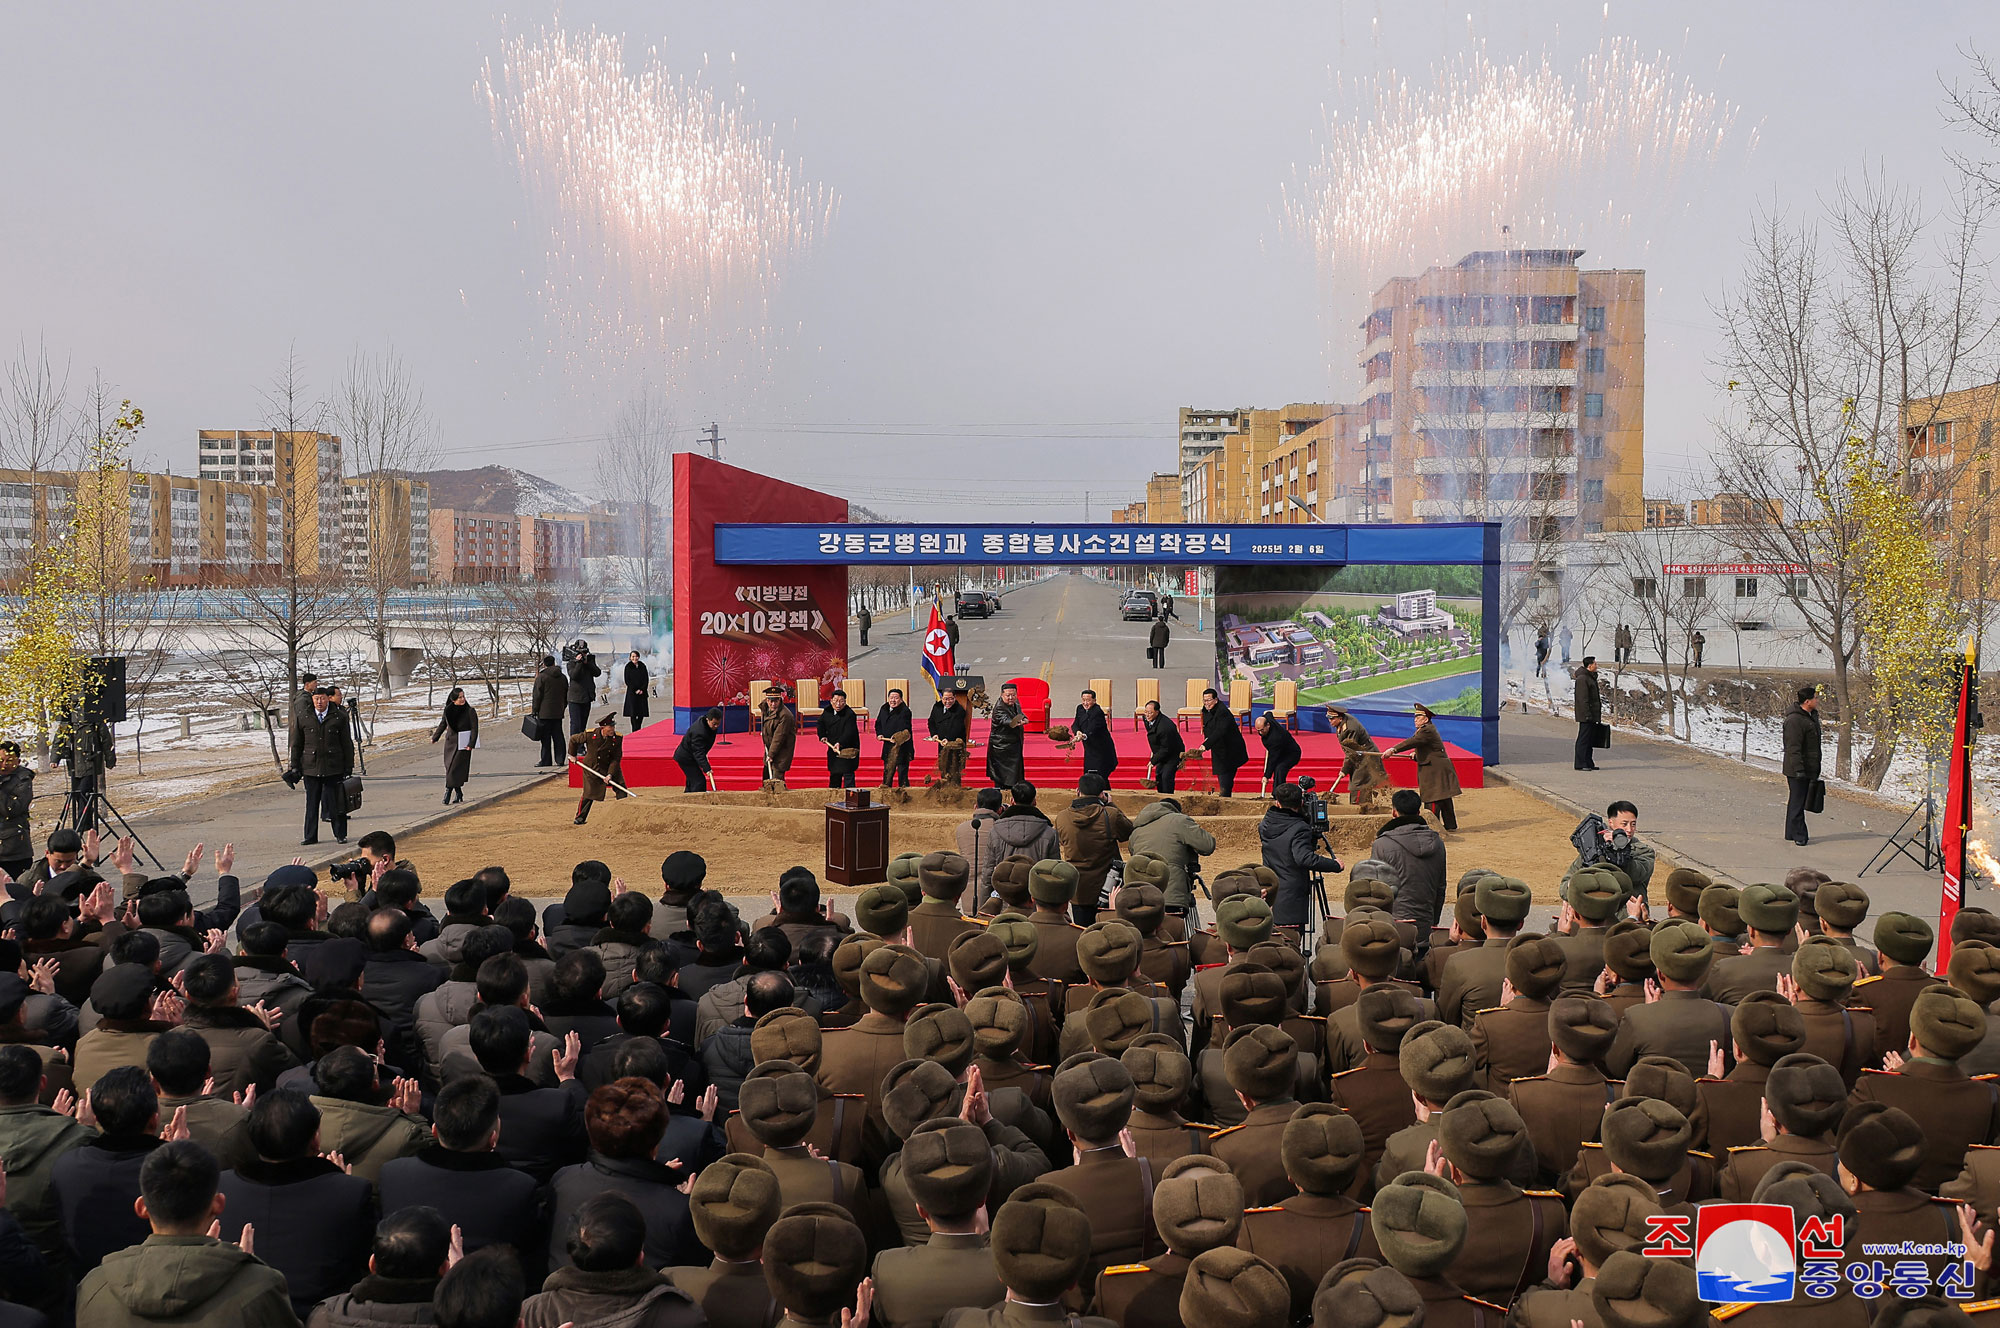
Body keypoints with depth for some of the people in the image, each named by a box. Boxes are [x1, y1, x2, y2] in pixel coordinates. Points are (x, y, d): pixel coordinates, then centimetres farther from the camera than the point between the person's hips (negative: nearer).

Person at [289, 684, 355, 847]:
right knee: (312, 803, 6)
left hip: (334, 768, -1)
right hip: (311, 768, 1)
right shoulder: (303, 719, 6)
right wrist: (295, 767, 9)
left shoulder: (339, 718, 3)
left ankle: (340, 835, 12)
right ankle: (310, 836, 14)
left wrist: (348, 767, 3)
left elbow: (347, 744, 6)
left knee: (336, 802, 2)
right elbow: (296, 745, 12)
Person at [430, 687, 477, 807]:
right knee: (450, 768, 8)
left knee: (455, 770, -9)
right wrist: (435, 737, 20)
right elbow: (443, 724, 19)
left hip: (463, 744, -5)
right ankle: (459, 794, 19)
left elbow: (475, 729, -10)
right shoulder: (448, 710, 4)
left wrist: (471, 744, -18)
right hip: (450, 743, 5)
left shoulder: (470, 711, -9)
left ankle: (448, 795, -9)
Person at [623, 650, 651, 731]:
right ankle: (635, 730, -6)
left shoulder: (642, 666, 8)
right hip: (632, 693, -3)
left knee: (642, 712, 1)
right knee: (633, 712, -7)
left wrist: (642, 689, -7)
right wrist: (635, 690, -11)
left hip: (642, 692, 3)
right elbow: (627, 681, -2)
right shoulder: (628, 667, 1)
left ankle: (639, 729, 13)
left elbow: (646, 679, 7)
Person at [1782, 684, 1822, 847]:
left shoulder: (1812, 715, 14)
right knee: (1798, 802, -6)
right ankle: (1798, 835, -2)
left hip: (1809, 769, 10)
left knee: (1796, 801, 15)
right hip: (1797, 771, -10)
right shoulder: (1795, 720, -20)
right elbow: (1793, 748, -24)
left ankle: (1791, 833, 22)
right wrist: (1798, 769, -27)